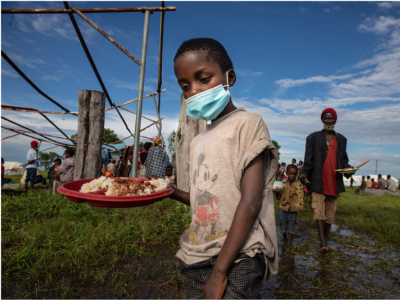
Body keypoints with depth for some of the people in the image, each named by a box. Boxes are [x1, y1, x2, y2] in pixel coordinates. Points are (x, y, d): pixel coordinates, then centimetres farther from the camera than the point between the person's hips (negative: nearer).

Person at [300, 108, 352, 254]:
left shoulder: (341, 139, 17)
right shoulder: (314, 137, 6)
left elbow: (343, 159, 18)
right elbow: (309, 158, -1)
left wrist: (347, 167, -5)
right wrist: (305, 173, -15)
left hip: (334, 182, 4)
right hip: (318, 181, -4)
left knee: (330, 213, 8)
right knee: (319, 211, -13)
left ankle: (324, 240, 19)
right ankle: (323, 243, -15)